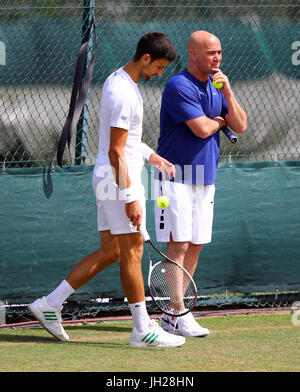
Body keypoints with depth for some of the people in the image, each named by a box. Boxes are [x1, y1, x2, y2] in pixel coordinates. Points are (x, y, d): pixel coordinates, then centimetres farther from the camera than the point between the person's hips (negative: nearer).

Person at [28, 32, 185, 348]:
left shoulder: (117, 80, 12)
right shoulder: (124, 94, -20)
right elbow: (116, 152, -22)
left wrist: (152, 157, 21)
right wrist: (130, 198, -21)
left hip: (107, 179, 10)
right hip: (120, 179, -10)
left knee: (109, 252, 12)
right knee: (132, 251, -4)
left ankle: (49, 304, 13)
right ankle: (143, 328, 2)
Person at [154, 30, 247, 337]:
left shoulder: (216, 85, 12)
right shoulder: (179, 87, -14)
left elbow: (240, 126, 6)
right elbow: (201, 129, -22)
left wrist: (228, 93, -8)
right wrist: (220, 120, -1)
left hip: (204, 179, 8)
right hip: (176, 178, -8)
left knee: (196, 245, 7)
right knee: (178, 245, -9)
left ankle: (173, 314, 13)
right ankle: (178, 315, -8)